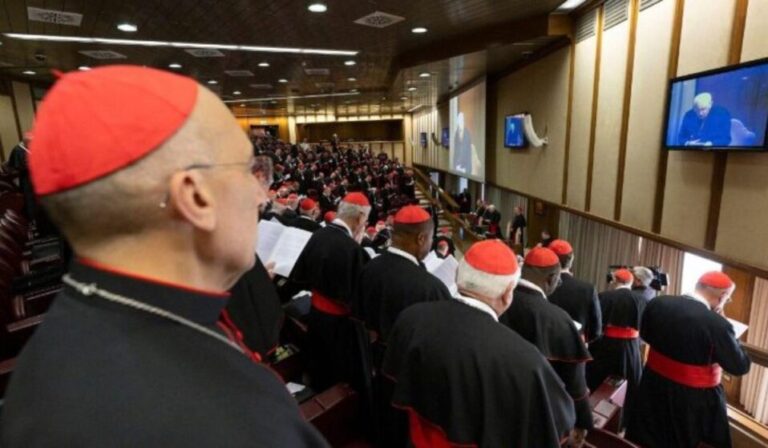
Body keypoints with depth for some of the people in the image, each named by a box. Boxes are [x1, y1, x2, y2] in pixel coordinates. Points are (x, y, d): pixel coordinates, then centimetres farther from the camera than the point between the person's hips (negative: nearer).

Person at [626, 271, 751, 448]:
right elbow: (740, 367, -13)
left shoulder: (658, 303, -10)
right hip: (694, 396, -4)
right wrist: (724, 330, -6)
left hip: (655, 384, 4)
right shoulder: (716, 323, -26)